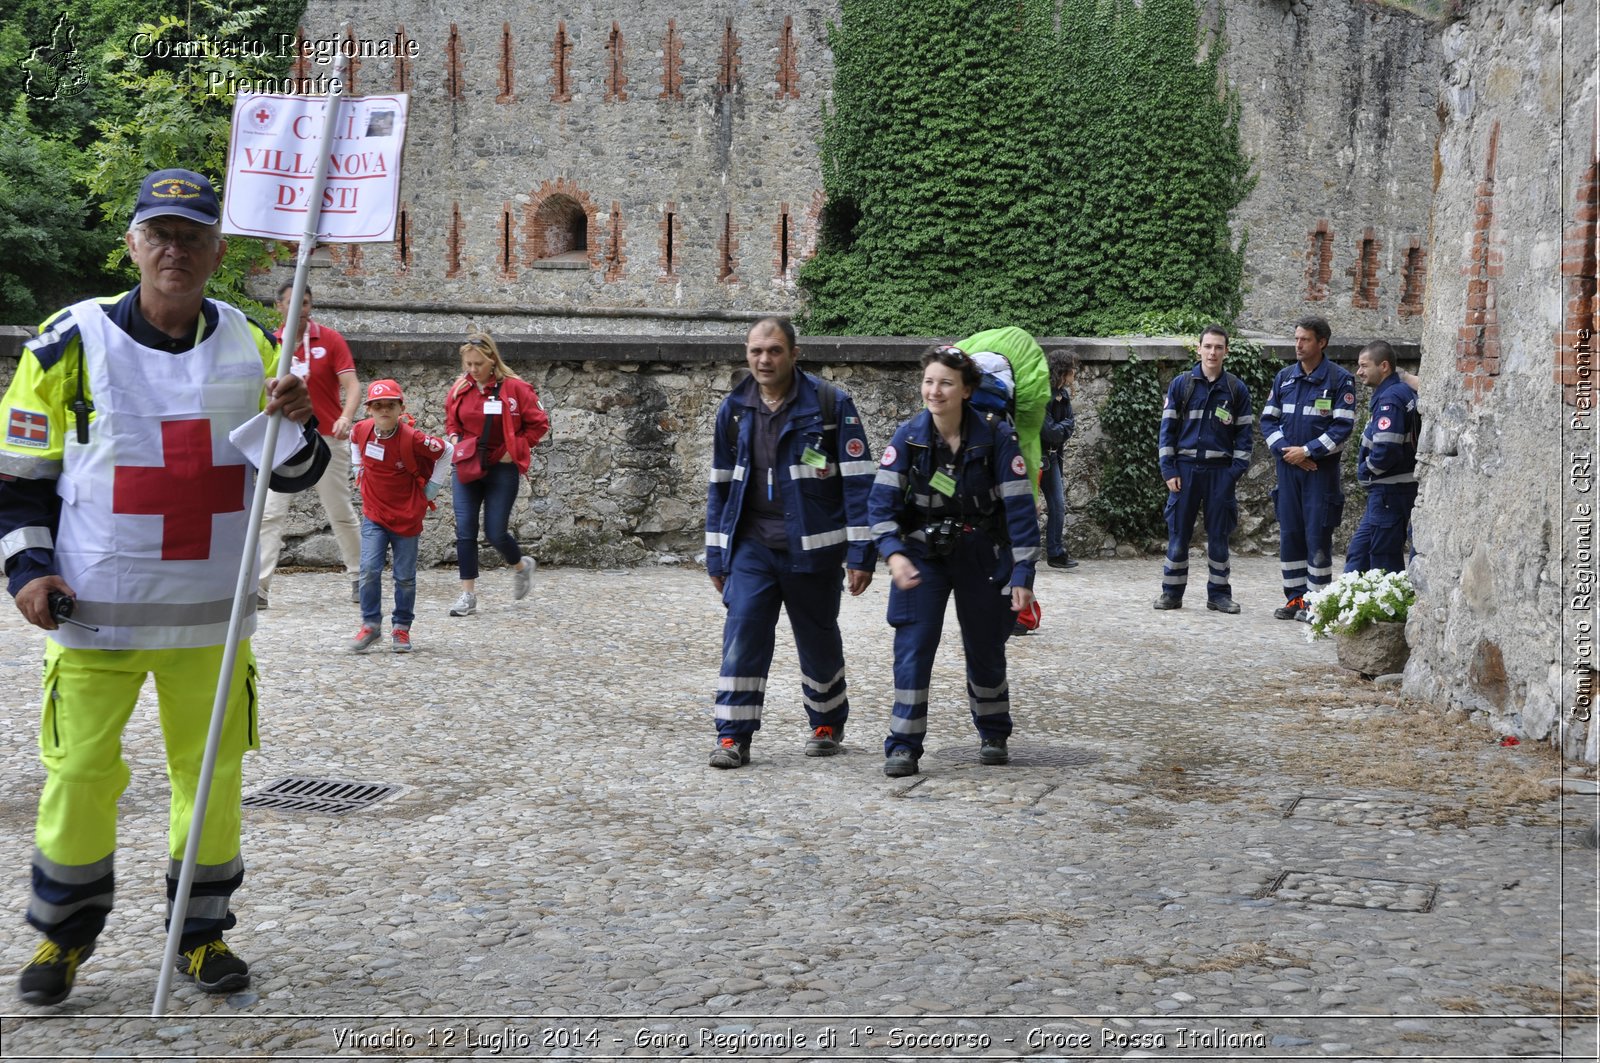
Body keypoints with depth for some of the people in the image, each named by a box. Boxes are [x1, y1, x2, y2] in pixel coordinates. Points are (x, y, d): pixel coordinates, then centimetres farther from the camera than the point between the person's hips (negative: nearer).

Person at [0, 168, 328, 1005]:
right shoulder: (72, 341, -4)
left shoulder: (248, 344, 5)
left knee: (212, 771, 8)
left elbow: (296, 473, 9)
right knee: (80, 772, 2)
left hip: (210, 611, 3)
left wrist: (295, 424, -12)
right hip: (94, 607, -2)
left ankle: (201, 933, 24)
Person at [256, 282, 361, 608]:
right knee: (270, 513, -7)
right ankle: (259, 587, -9)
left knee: (341, 512, 8)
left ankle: (359, 577, 24)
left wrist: (346, 416, -29)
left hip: (328, 438, -2)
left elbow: (351, 384, -12)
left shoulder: (330, 339, -4)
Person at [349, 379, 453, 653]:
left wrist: (430, 491, -5)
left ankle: (401, 628, 21)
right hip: (374, 515, 2)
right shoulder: (361, 431, -6)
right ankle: (371, 625, 2)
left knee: (405, 576, 5)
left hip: (407, 516, -2)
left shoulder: (412, 439, -20)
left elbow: (446, 451, -9)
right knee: (369, 570, -10)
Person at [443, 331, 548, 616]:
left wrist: (514, 449, -9)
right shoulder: (459, 389, 3)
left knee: (495, 532, -3)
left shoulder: (515, 388, -10)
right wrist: (454, 440, 3)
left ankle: (521, 566, 30)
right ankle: (468, 596, 4)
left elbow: (539, 424, -3)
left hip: (501, 468, -4)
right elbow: (451, 420, 21)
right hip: (466, 465, 4)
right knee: (465, 530, -2)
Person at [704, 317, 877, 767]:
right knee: (742, 634, -9)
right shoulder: (733, 409, 6)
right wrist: (716, 555, 11)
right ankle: (733, 737, -5)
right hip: (752, 546, 3)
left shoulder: (831, 404, -7)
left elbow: (858, 480, -7)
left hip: (813, 548, -2)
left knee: (819, 641, 11)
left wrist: (861, 552, -11)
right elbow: (720, 484, 13)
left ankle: (827, 724, 31)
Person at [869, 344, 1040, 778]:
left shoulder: (996, 438, -15)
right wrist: (894, 554, -26)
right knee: (912, 649, -10)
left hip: (982, 556, 0)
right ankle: (903, 746, -4)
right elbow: (882, 501, -10)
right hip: (923, 556, 1)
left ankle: (993, 736, 35)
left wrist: (1023, 575, -15)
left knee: (986, 649, 13)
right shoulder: (908, 437, -10)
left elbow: (1020, 509, -12)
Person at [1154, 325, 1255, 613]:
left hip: (1220, 470, 0)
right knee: (1178, 533, 3)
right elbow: (1168, 427, 3)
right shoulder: (1181, 384, 3)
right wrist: (1168, 470, -4)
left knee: (1219, 535, 6)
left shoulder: (1237, 389, 4)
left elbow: (1243, 433, 6)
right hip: (1185, 468, 0)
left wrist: (1236, 471, -6)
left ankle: (1219, 594, 14)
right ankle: (1171, 592, 11)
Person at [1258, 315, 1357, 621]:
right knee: (1289, 533, 7)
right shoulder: (1284, 377, 10)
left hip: (1321, 468, -5)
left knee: (1317, 535, -4)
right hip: (1288, 467, 5)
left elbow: (1343, 425, -10)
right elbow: (1268, 419, 9)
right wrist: (1285, 449, -7)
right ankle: (1295, 598, 15)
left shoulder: (1339, 380, -4)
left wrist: (1307, 451, -15)